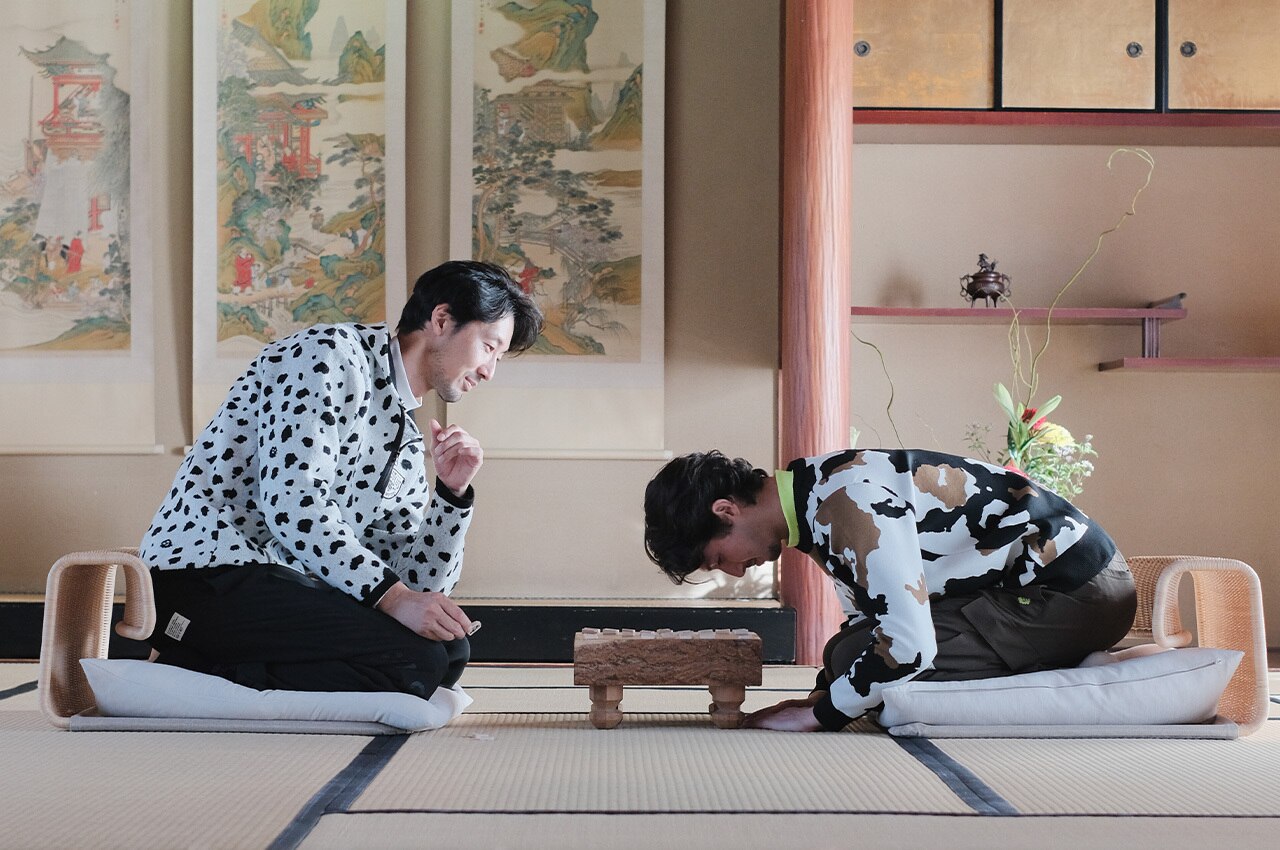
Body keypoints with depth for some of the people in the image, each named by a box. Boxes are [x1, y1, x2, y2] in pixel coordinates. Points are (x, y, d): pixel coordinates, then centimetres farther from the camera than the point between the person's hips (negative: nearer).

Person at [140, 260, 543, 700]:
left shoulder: (407, 440, 20)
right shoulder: (331, 354, -5)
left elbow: (418, 582, 17)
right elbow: (289, 503, -18)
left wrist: (453, 493, 3)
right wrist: (390, 595, -23)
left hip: (284, 587, 9)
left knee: (450, 649, 1)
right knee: (414, 659, -21)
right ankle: (199, 675, -15)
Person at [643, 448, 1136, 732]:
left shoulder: (846, 499, -24)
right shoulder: (815, 497, 8)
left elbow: (906, 644, -29)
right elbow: (869, 616, 19)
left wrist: (819, 714, -15)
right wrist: (819, 694, 7)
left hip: (1074, 592, -10)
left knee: (858, 662, -18)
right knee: (850, 655, 9)